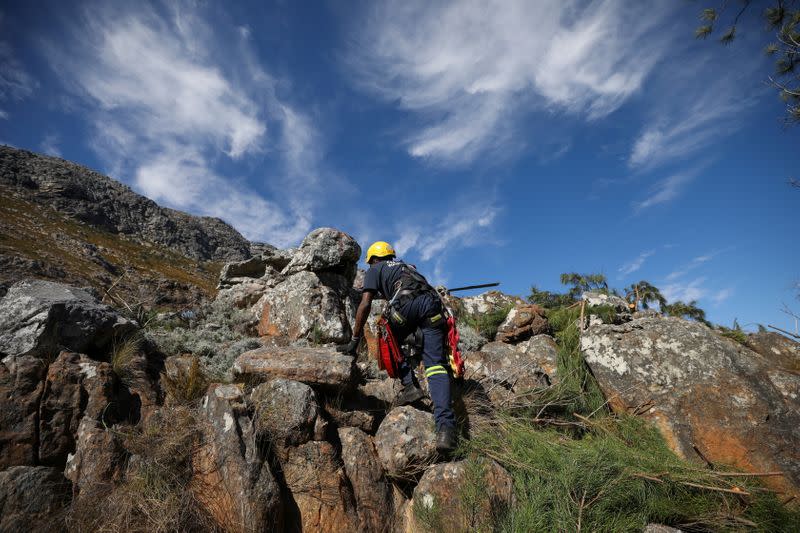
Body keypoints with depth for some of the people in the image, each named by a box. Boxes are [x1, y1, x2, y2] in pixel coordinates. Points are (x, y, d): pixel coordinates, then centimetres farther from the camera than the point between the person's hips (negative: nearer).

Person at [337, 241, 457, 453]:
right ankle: (445, 425, -18)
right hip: (433, 302, 4)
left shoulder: (375, 270, 25)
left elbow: (365, 304, 14)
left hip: (406, 303, -4)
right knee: (435, 364, -3)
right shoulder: (407, 266, 42)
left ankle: (410, 386, 7)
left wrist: (354, 341, 17)